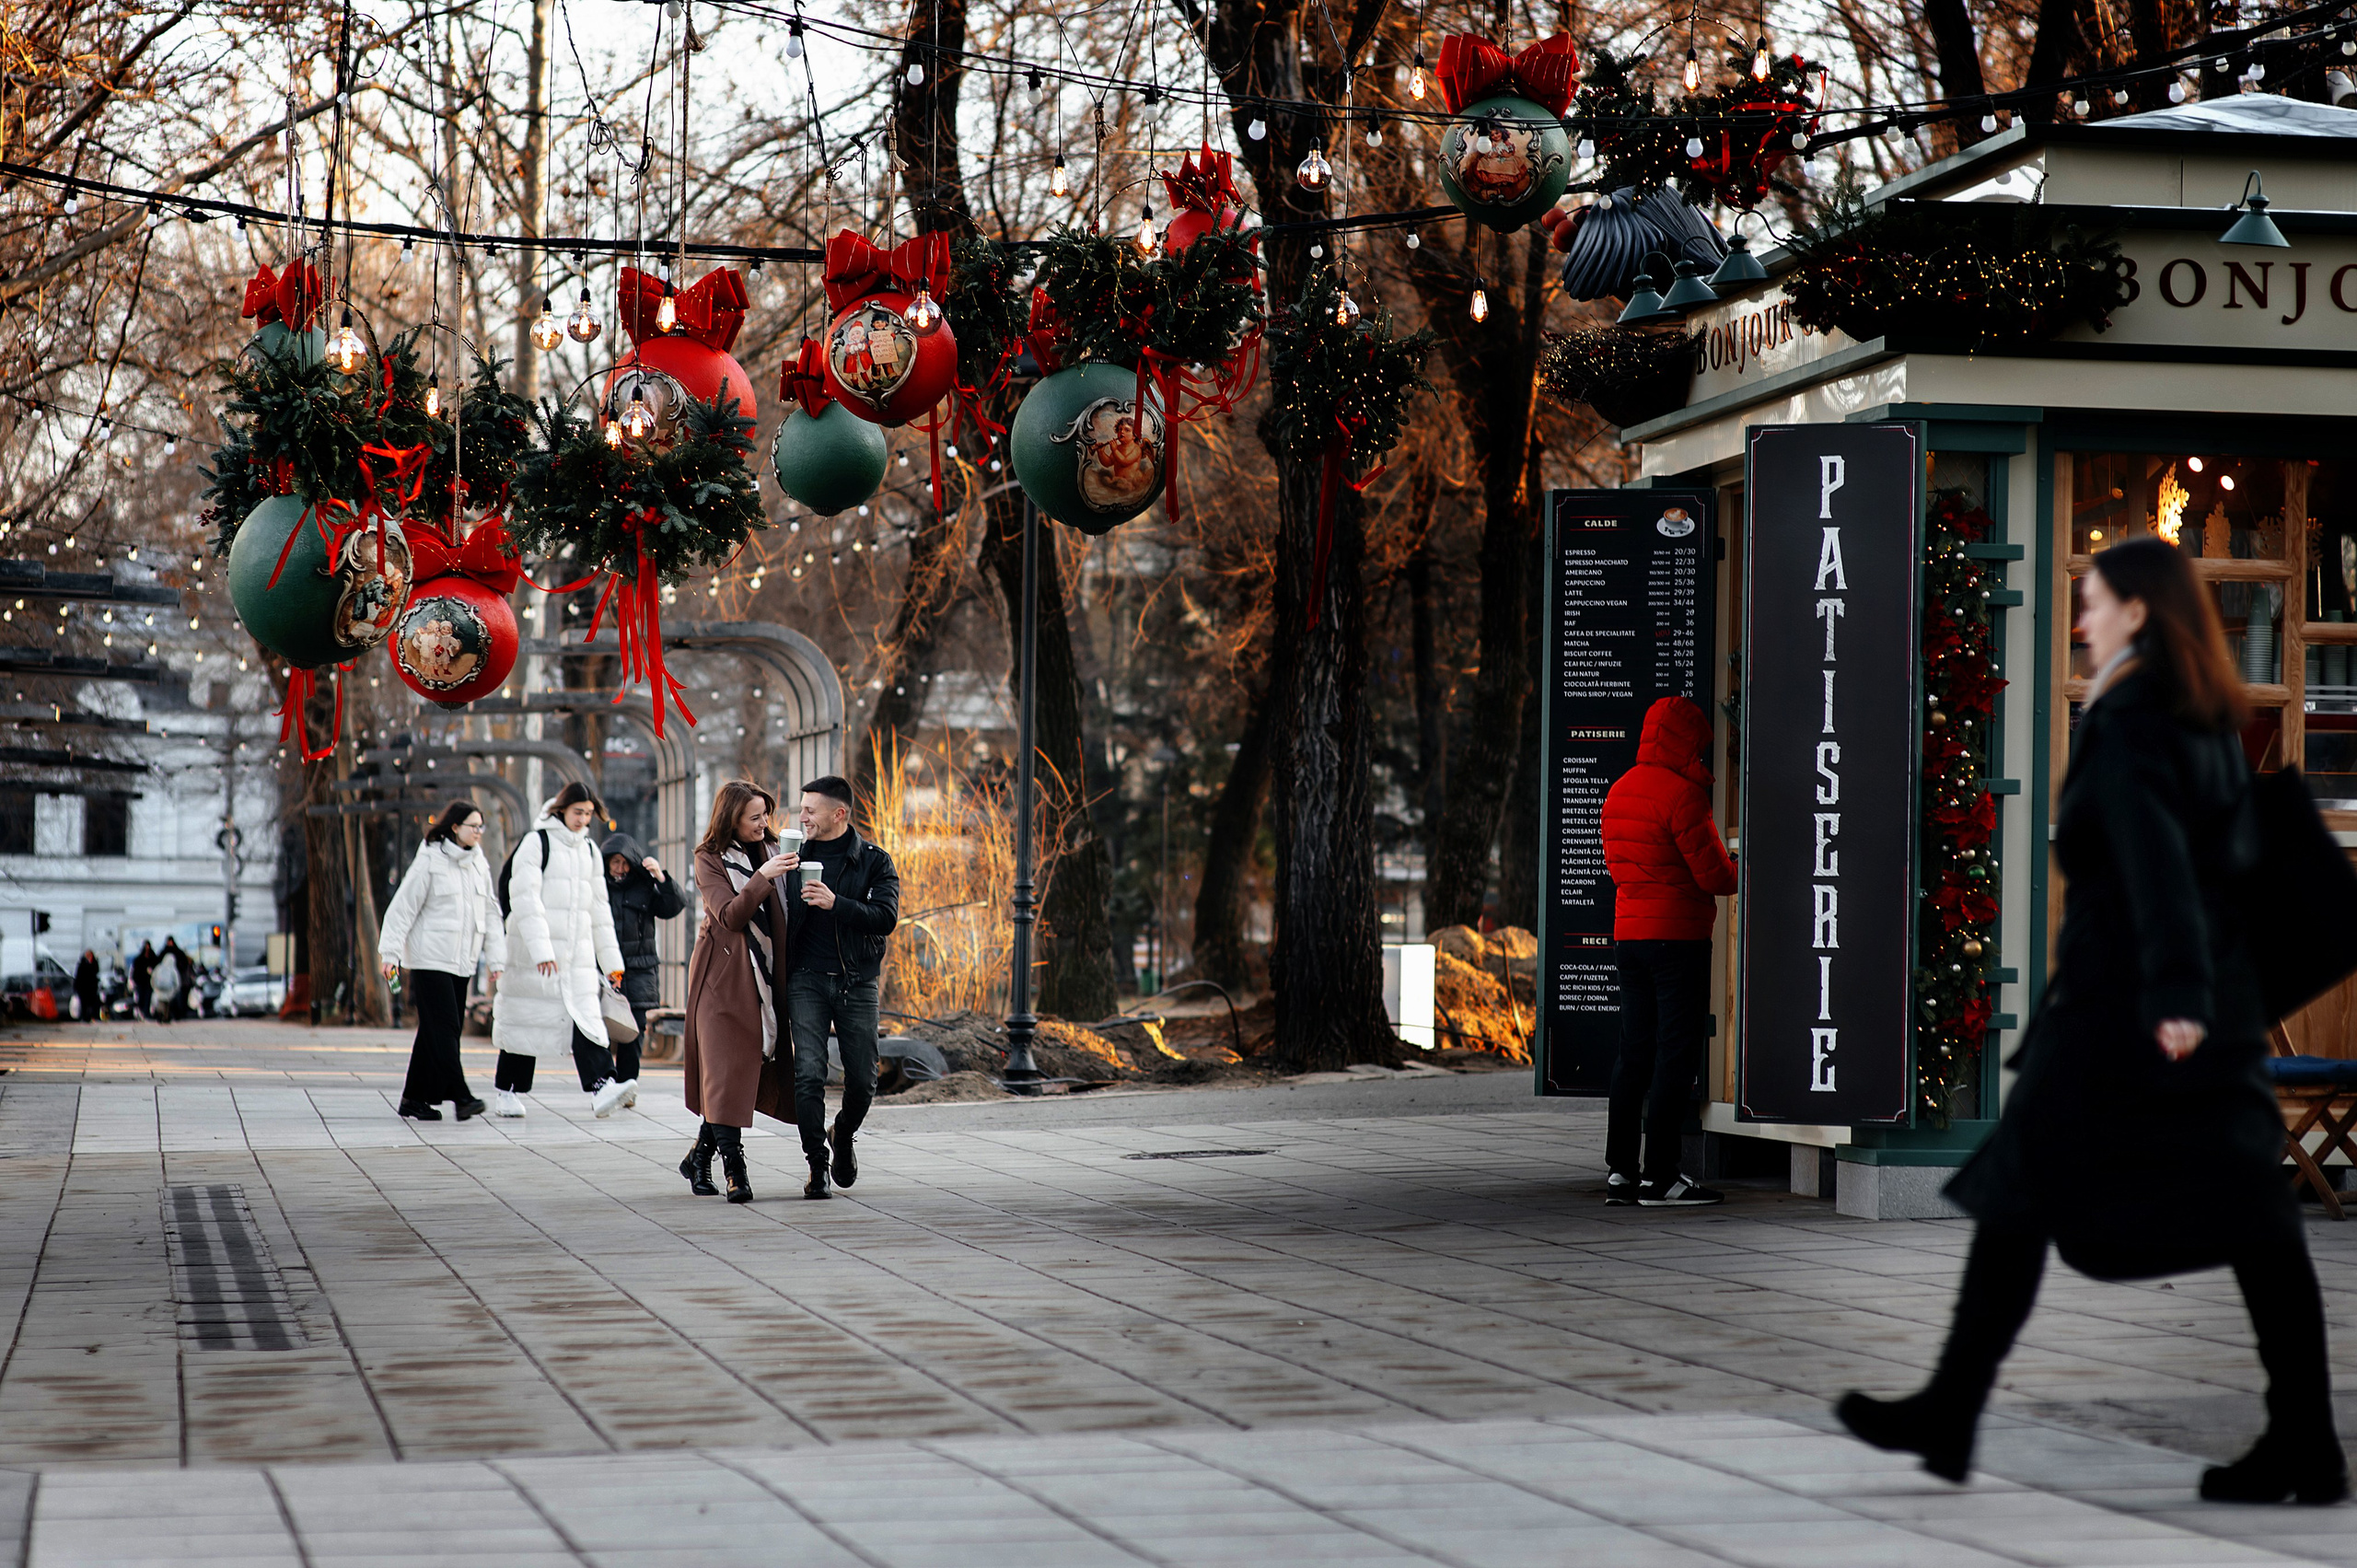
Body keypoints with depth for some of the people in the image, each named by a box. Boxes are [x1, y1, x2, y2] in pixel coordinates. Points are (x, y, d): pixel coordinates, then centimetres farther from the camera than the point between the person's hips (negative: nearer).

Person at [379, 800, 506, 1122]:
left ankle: (414, 1098, 12)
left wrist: (496, 959, 10)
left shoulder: (479, 865, 13)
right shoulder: (430, 860, -7)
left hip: (462, 962, 7)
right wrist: (391, 953, -12)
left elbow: (490, 913, 16)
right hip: (429, 959, -7)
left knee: (441, 1030, 7)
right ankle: (460, 1096, -19)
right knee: (443, 1026, -13)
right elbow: (402, 907, -7)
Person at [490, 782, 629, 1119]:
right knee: (526, 1018, 1)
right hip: (534, 948, -5)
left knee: (586, 1016, -9)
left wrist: (611, 959, 16)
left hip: (577, 949, 5)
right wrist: (540, 949, -24)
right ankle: (507, 1091, 14)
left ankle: (601, 1087, -22)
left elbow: (598, 908, 20)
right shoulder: (536, 842, -5)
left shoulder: (589, 850, 15)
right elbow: (526, 899, -14)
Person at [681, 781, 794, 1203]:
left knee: (744, 1070, 3)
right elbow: (730, 915, -17)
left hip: (763, 976, 5)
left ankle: (699, 1157, 16)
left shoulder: (770, 852, 14)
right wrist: (763, 877, -27)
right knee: (725, 1071, -10)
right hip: (723, 975, -5)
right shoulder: (711, 860, -3)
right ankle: (734, 1169, -12)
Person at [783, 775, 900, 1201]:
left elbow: (886, 917, -13)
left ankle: (843, 1137, 32)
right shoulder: (796, 858, 9)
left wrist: (836, 904, -23)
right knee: (809, 1075, -12)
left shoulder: (874, 862, 1)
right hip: (807, 980, 1)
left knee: (862, 1080, 2)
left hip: (857, 982, -1)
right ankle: (817, 1166, -2)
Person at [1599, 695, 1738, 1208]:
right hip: (1677, 935, -8)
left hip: (1628, 931, 8)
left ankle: (1619, 1170, 11)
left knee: (1634, 1051, 11)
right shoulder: (1681, 794, -14)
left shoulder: (1619, 791, 12)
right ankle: (1659, 1176, -5)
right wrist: (1740, 871, 8)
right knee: (1676, 1054, -4)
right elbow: (1714, 876, -15)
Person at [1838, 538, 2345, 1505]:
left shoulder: (2124, 728, -12)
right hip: (2214, 1006, 8)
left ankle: (1950, 1418, 7)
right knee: (2249, 1219, 3)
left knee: (2018, 1202, 2)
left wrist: (2170, 993, -31)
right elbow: (2237, 856, 15)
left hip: (2114, 1007, -8)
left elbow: (2155, 860, -23)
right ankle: (2304, 1445, 1)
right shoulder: (2212, 726, 12)